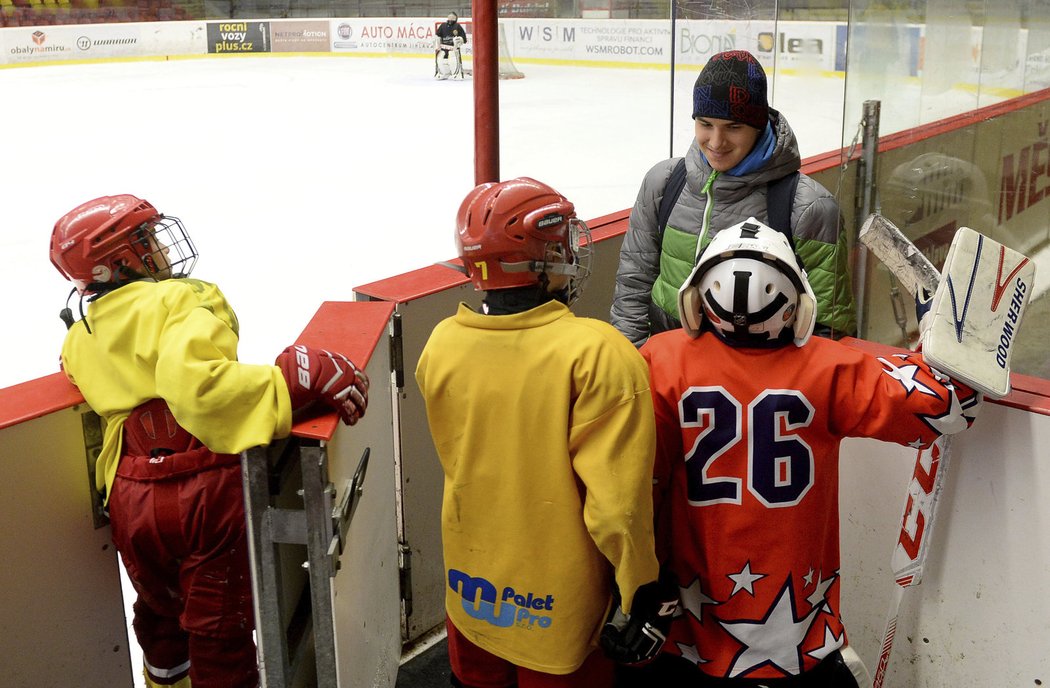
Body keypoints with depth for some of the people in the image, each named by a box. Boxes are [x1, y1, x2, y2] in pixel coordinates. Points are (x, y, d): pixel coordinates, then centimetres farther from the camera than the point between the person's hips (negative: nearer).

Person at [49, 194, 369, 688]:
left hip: (131, 502, 7)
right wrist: (300, 378, -33)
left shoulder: (78, 341, 7)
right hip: (208, 494, -6)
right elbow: (196, 387, -31)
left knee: (159, 610, 31)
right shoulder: (181, 301, -14)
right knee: (221, 629, 11)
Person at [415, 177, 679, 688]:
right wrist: (644, 593, -12)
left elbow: (462, 462, 4)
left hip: (471, 592, 4)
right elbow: (617, 497, -24)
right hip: (560, 606, -4)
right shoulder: (596, 353, -24)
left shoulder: (440, 346, -9)